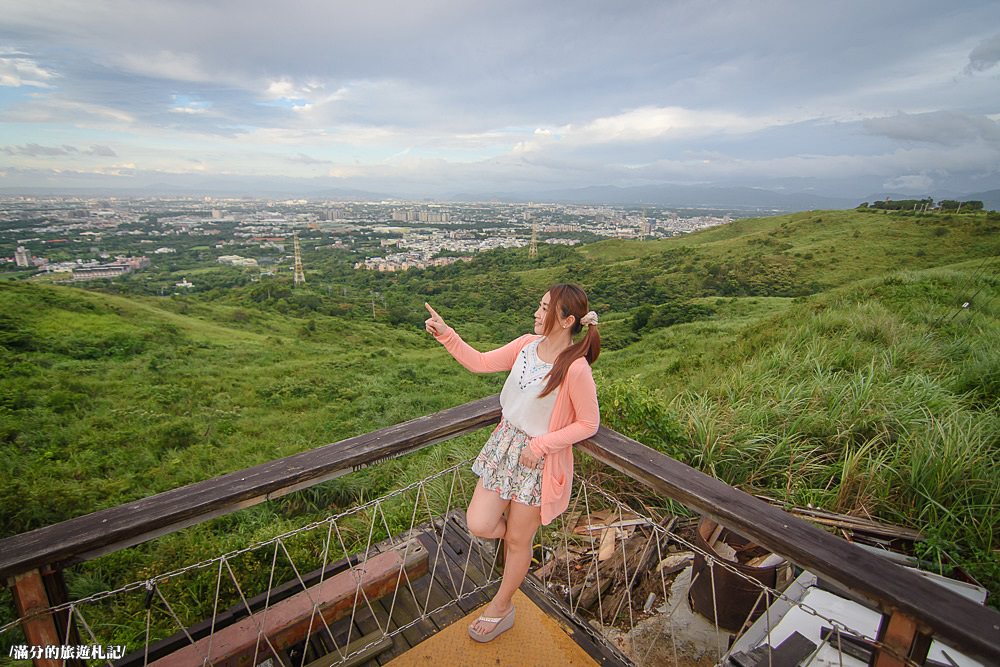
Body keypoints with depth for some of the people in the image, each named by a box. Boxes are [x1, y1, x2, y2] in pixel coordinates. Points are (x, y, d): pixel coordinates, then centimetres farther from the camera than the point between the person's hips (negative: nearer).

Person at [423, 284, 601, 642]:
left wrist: (541, 444, -19)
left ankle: (501, 607, 43)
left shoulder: (575, 368, -24)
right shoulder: (527, 344, -5)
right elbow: (480, 363, 1)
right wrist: (445, 334, -7)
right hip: (505, 444, 6)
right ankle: (523, 527, 38)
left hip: (539, 458, -5)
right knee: (478, 525, 4)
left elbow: (589, 424, -14)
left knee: (517, 540, 14)